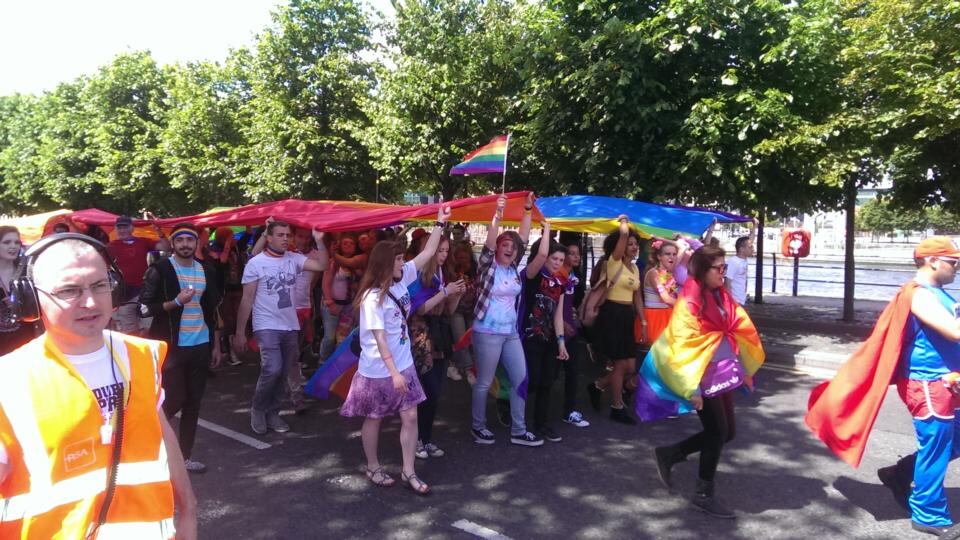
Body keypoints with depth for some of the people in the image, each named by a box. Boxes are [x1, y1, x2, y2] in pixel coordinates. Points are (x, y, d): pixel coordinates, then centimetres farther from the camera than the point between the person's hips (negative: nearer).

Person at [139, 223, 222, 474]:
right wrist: (176, 302, -22)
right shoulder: (160, 270, -7)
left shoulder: (206, 271, 10)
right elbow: (144, 308, -11)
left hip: (200, 346, 5)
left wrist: (216, 345, 14)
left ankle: (185, 456, 20)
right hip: (171, 347, -5)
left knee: (193, 403, 8)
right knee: (174, 401, -4)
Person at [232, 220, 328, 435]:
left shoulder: (294, 259, 2)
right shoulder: (256, 263, -8)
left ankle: (272, 413, 26)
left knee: (282, 374, 11)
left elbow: (322, 265, -7)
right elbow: (247, 300, -6)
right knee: (272, 370, -18)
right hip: (267, 327, -5)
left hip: (290, 326, 5)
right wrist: (240, 332, -6)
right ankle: (258, 409, 7)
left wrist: (319, 241, -18)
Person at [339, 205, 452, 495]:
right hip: (378, 370, -6)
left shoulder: (402, 279, -1)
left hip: (404, 364, 6)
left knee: (410, 417, 6)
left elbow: (427, 253, 4)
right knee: (374, 419, 13)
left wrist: (440, 223, 0)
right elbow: (379, 337, -22)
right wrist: (393, 372, -24)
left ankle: (408, 471, 18)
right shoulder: (372, 297, -20)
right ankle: (373, 468, 31)